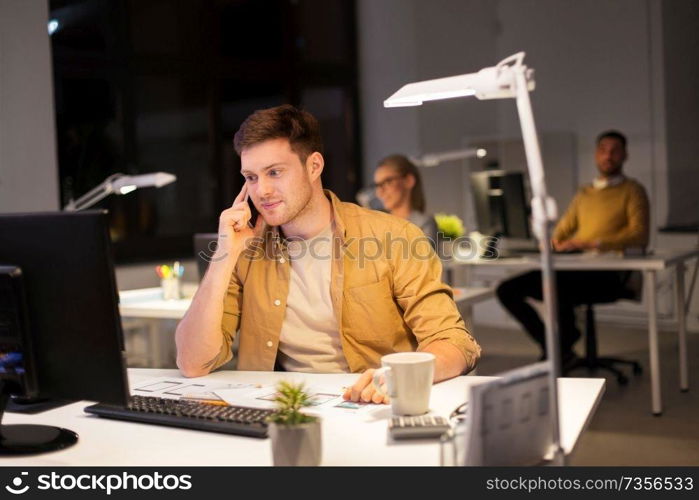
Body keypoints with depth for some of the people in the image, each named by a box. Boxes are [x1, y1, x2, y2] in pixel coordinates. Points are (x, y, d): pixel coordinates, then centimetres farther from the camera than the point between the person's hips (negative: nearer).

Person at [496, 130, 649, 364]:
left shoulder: (632, 191, 8)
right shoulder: (584, 193, 26)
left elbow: (639, 235, -6)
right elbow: (563, 230, 25)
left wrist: (593, 243, -18)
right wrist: (554, 241, -1)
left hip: (607, 274, -6)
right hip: (574, 267, 7)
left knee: (556, 286, -38)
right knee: (507, 290, -11)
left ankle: (563, 347, -11)